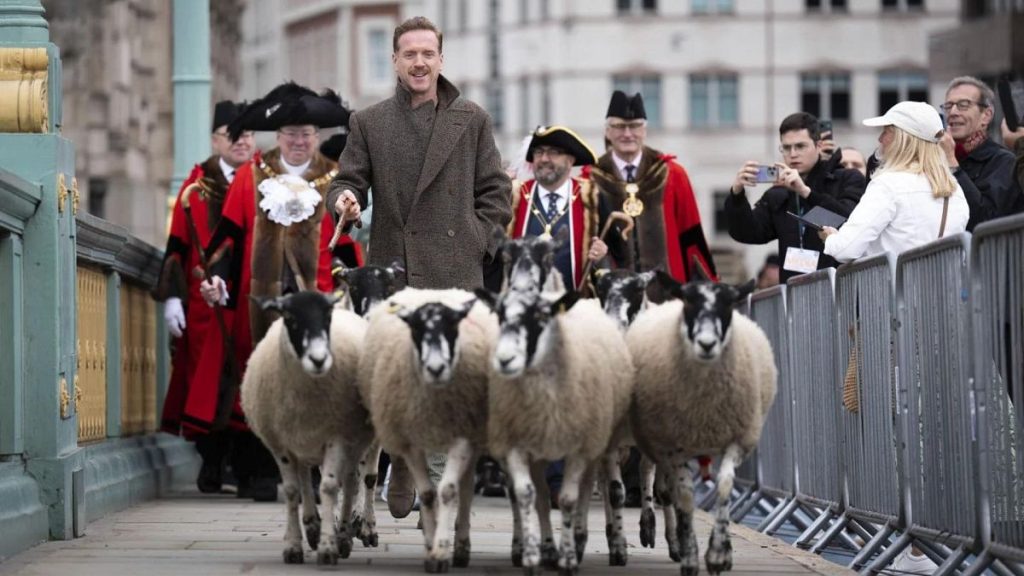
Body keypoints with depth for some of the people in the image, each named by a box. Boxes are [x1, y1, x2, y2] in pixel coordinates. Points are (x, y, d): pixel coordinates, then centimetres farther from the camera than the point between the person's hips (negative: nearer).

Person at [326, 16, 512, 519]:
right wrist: (344, 202, -16)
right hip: (390, 271, 2)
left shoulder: (471, 120, 8)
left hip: (453, 273, -2)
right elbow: (349, 180, 7)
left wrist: (478, 245, -1)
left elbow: (496, 192, 10)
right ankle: (402, 475, 24)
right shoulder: (369, 123, 10)